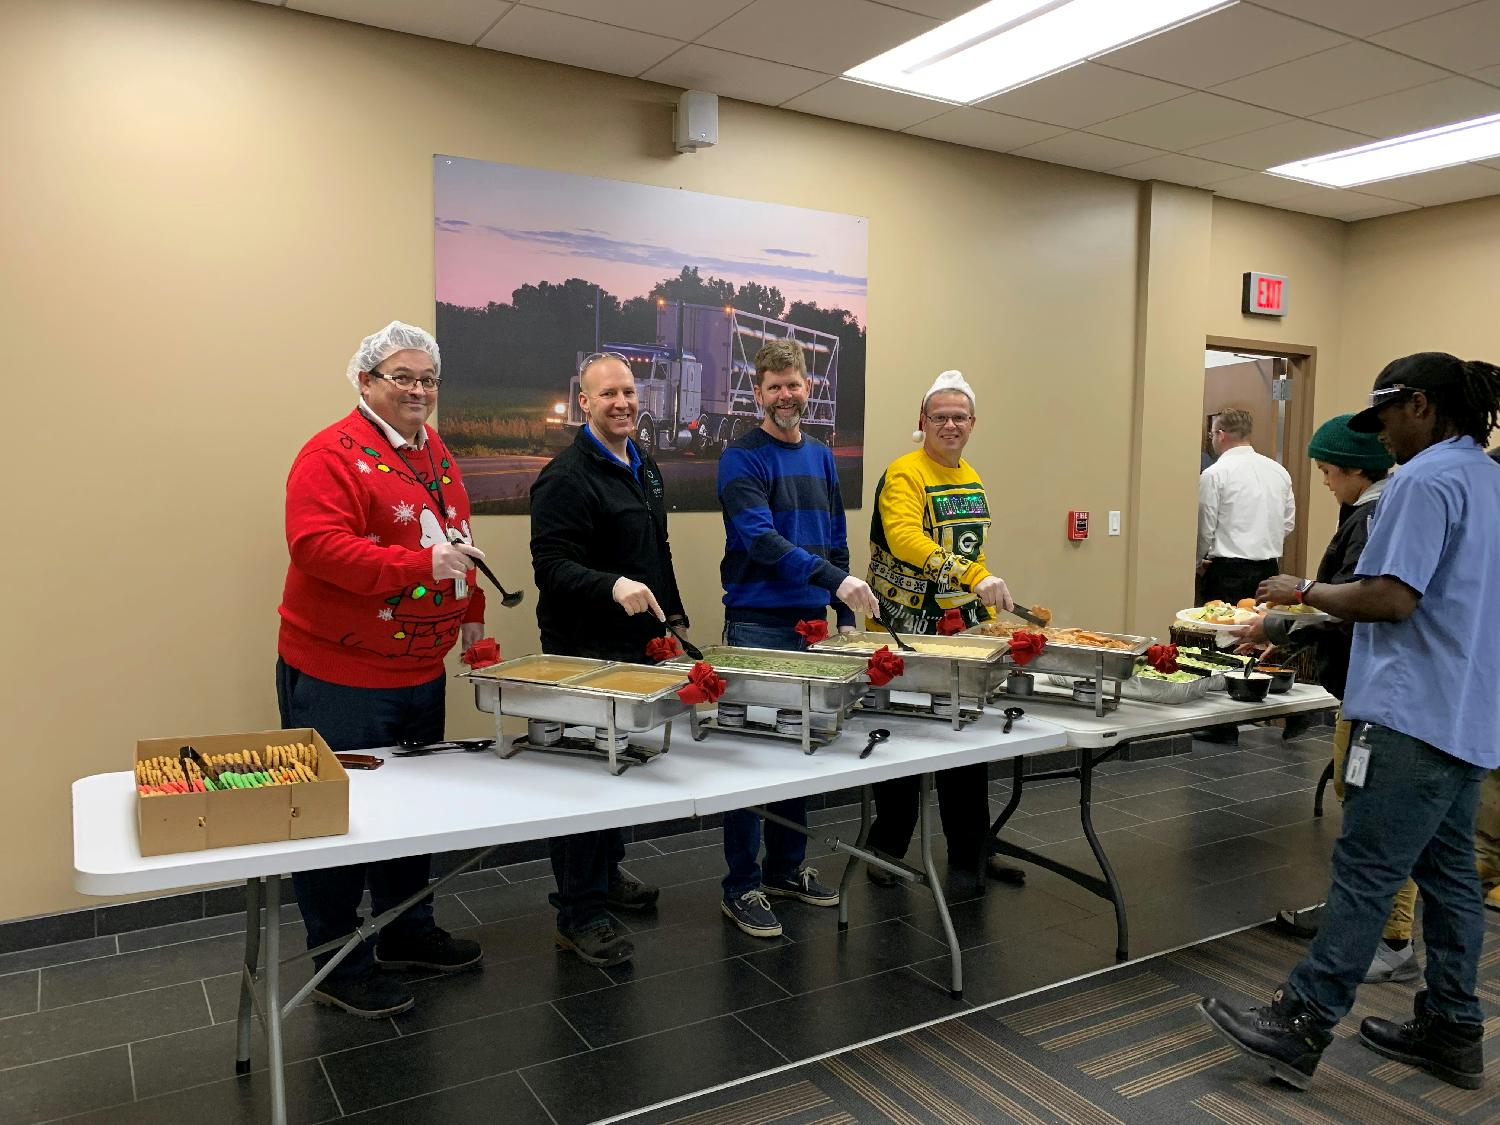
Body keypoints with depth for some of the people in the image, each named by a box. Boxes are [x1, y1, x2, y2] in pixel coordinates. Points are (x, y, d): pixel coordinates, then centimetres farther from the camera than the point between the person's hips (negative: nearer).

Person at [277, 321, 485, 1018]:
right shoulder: (333, 454, -13)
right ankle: (339, 967, 19)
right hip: (338, 676, -8)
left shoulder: (435, 452, 13)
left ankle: (406, 933, 36)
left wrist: (469, 609, 13)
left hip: (421, 670, 8)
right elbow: (316, 545, -25)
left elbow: (456, 540, 20)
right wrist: (421, 564, -29)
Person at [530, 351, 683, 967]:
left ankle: (606, 875, 38)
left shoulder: (645, 470, 14)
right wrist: (613, 586, -37)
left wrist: (672, 613, 21)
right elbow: (551, 567, -23)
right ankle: (579, 915, 11)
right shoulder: (567, 476, -15)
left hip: (639, 647, 9)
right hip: (584, 654, -9)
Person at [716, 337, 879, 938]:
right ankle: (743, 887, 11)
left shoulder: (821, 457, 14)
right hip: (757, 625, -6)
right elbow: (760, 538, -21)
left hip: (813, 624, 6)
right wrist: (836, 580, -29)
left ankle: (787, 867, 28)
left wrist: (845, 614, 11)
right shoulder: (742, 457, -7)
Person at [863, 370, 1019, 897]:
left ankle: (969, 857, 23)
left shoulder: (971, 478, 13)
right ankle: (887, 848, 25)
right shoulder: (904, 474, -13)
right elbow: (905, 539, -31)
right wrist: (976, 578, -40)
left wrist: (986, 615, 18)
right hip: (906, 634, -7)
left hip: (962, 630, 7)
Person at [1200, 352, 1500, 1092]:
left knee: (1365, 871, -7)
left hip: (1416, 715, -10)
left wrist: (1304, 592, -7)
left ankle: (1300, 1028, 0)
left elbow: (1391, 597, -21)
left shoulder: (1425, 480, -13)